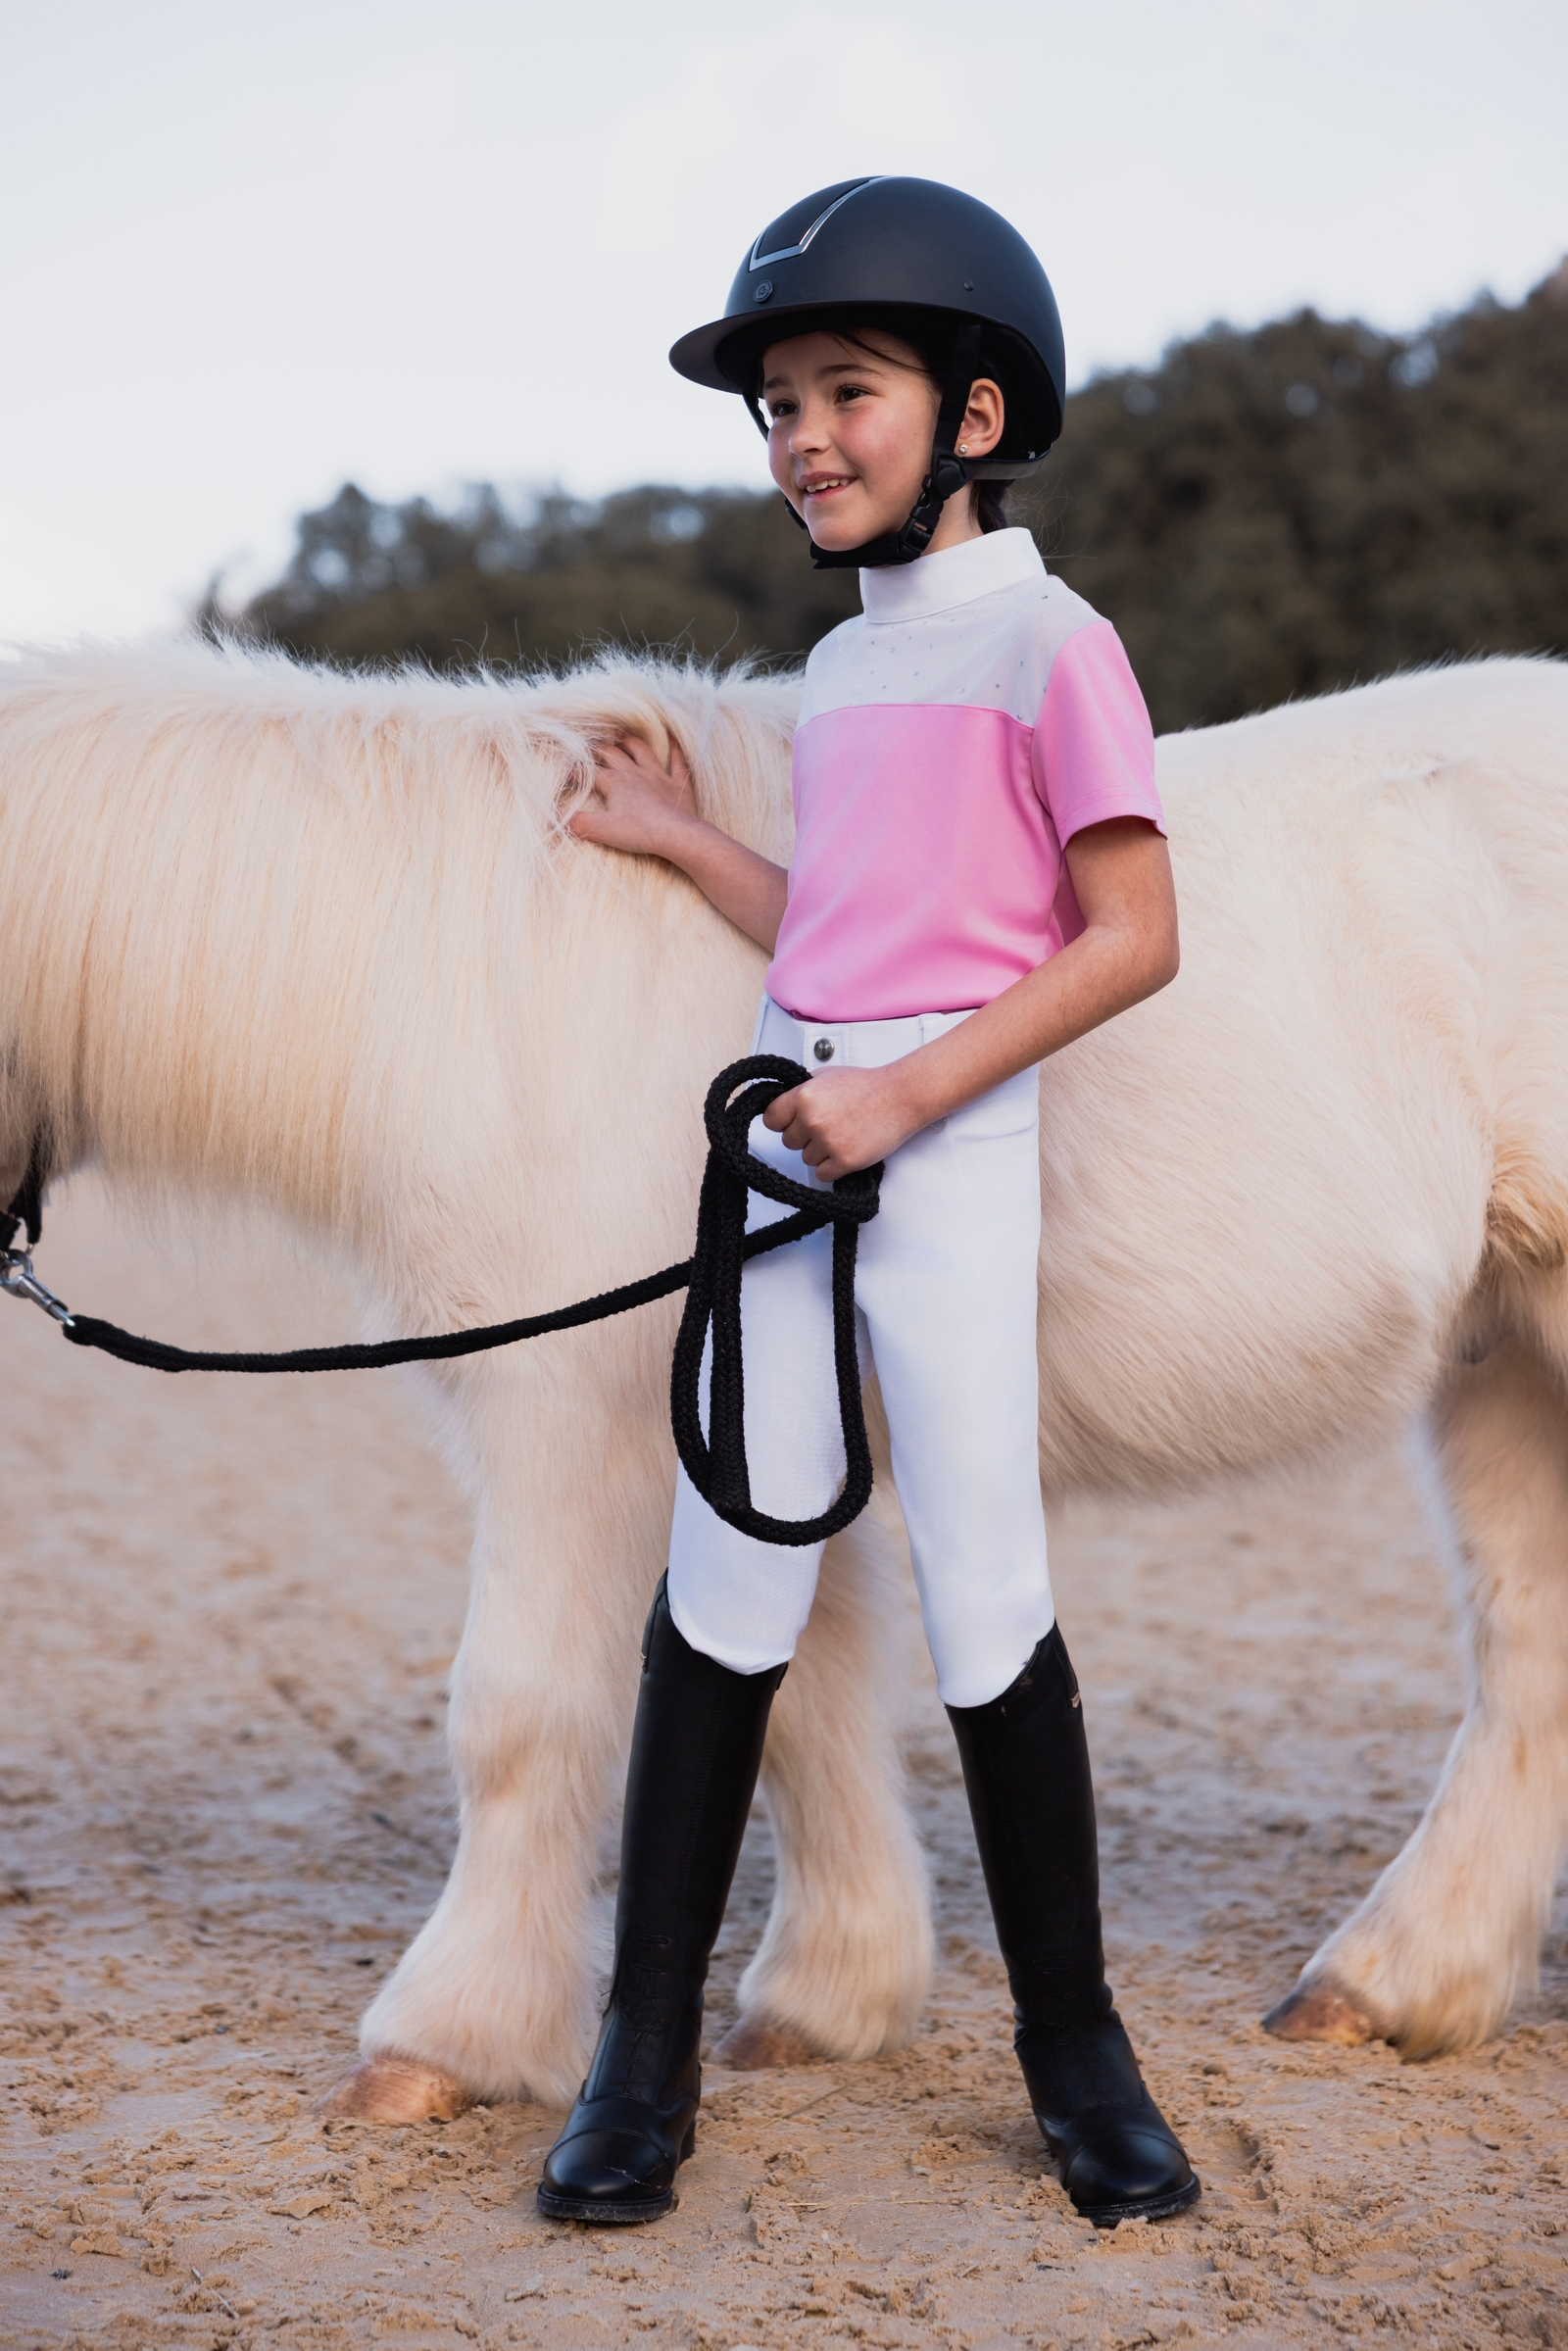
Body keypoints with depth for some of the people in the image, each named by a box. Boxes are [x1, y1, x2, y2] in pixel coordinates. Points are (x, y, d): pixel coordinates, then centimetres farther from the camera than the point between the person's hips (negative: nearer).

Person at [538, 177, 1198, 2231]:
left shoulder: (1050, 644, -5)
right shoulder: (840, 671, 17)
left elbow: (1132, 937, -11)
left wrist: (909, 1093, -18)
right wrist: (682, 843, 17)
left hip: (953, 1151, -6)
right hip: (788, 1139, 7)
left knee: (988, 1603, -1)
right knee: (723, 1593, 6)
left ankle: (1074, 2049, 15)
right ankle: (648, 2044, 14)